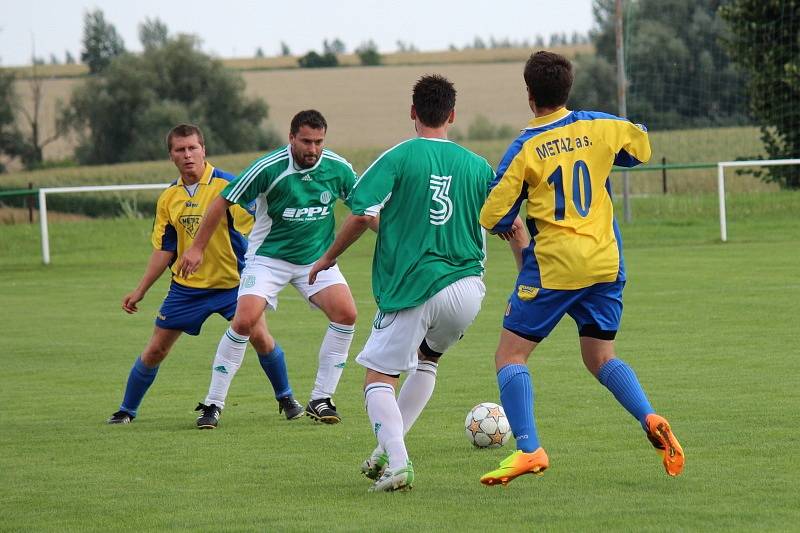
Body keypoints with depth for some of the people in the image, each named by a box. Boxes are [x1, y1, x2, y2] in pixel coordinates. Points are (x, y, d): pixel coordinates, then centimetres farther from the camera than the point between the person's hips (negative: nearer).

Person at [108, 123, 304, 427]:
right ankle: (126, 411, 21)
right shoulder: (169, 197, 3)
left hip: (232, 281, -3)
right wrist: (140, 291, 9)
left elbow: (256, 225, -14)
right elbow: (164, 248, 10)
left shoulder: (226, 185, -13)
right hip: (186, 286, 4)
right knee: (155, 350, 4)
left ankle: (285, 398, 6)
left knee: (259, 336, -17)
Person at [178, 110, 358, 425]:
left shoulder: (338, 168, -10)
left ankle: (321, 399, -4)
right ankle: (213, 403, -5)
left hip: (316, 258, 3)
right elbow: (224, 201, -11)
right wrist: (197, 248, -8)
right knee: (244, 321, -20)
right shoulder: (268, 168, -20)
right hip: (268, 256, -3)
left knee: (346, 314, -17)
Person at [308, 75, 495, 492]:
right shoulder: (477, 166, 7)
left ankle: (397, 462, -18)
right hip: (468, 291, 5)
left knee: (378, 375, 3)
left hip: (412, 287, -4)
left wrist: (328, 258, 6)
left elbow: (362, 215, -9)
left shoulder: (399, 157, -4)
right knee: (427, 359, 29)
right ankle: (388, 449, 22)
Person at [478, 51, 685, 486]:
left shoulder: (526, 148, -9)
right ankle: (651, 420, -8)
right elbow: (641, 148, 21)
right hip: (606, 262, 5)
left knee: (510, 355, 3)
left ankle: (528, 449, -12)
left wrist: (509, 226, 14)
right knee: (600, 357, 17)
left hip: (553, 265, -5)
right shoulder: (598, 127, 2)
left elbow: (492, 216, -8)